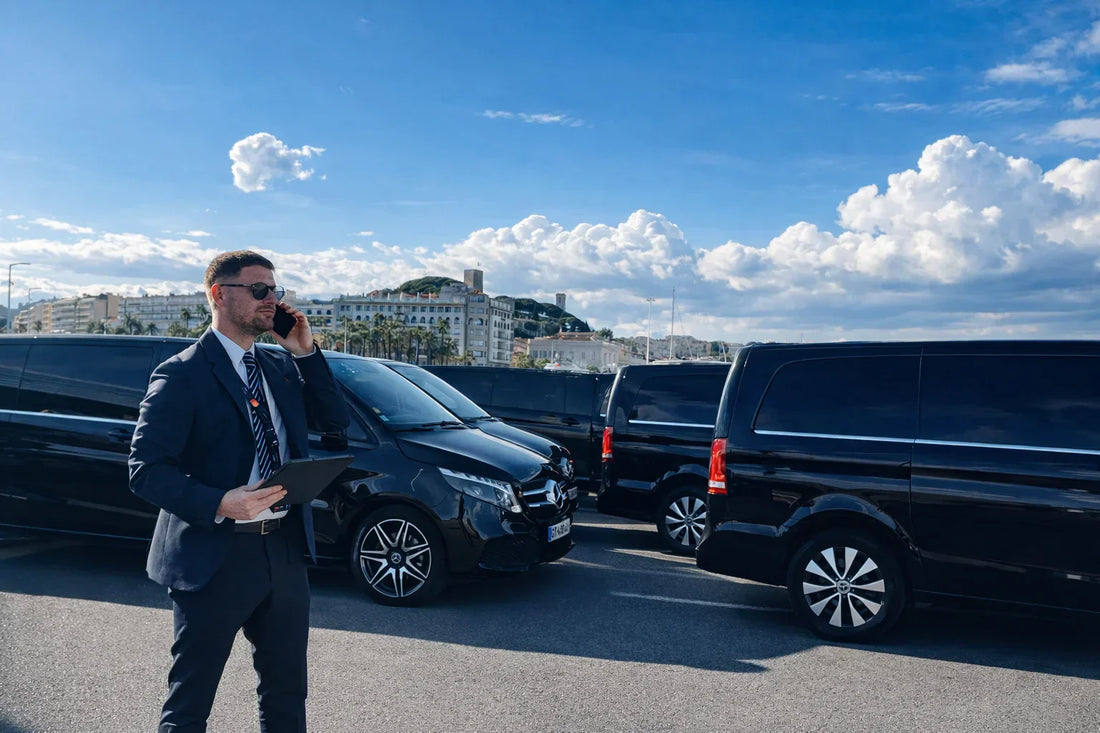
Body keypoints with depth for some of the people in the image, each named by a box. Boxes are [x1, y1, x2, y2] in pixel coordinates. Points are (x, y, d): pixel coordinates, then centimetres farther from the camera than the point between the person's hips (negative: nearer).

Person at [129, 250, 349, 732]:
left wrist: (304, 351, -1)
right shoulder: (182, 375, -11)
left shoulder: (280, 368, 10)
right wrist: (220, 504, -30)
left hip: (284, 550, 7)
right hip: (215, 556, -6)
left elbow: (335, 421, 7)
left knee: (287, 693, 19)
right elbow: (146, 471, -15)